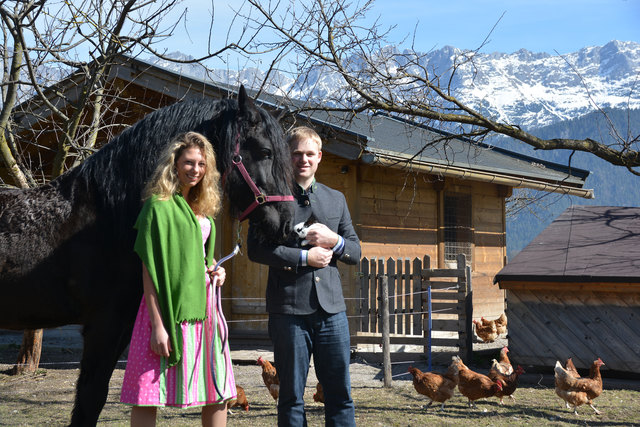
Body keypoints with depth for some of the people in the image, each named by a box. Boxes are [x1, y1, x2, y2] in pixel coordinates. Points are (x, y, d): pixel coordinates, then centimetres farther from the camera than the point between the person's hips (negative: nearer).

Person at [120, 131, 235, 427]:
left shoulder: (203, 210, 14)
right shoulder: (159, 206, -9)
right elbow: (149, 269, -12)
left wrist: (215, 273, 5)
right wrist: (157, 325, -17)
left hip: (204, 306, 8)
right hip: (171, 309, -8)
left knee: (219, 395, 11)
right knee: (148, 399, -2)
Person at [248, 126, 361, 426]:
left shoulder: (336, 199, 16)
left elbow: (356, 252, 17)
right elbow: (255, 249, -7)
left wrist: (334, 241, -4)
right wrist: (304, 257, -11)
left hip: (331, 308, 4)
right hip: (289, 309, -3)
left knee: (340, 394, 5)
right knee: (291, 396, 5)